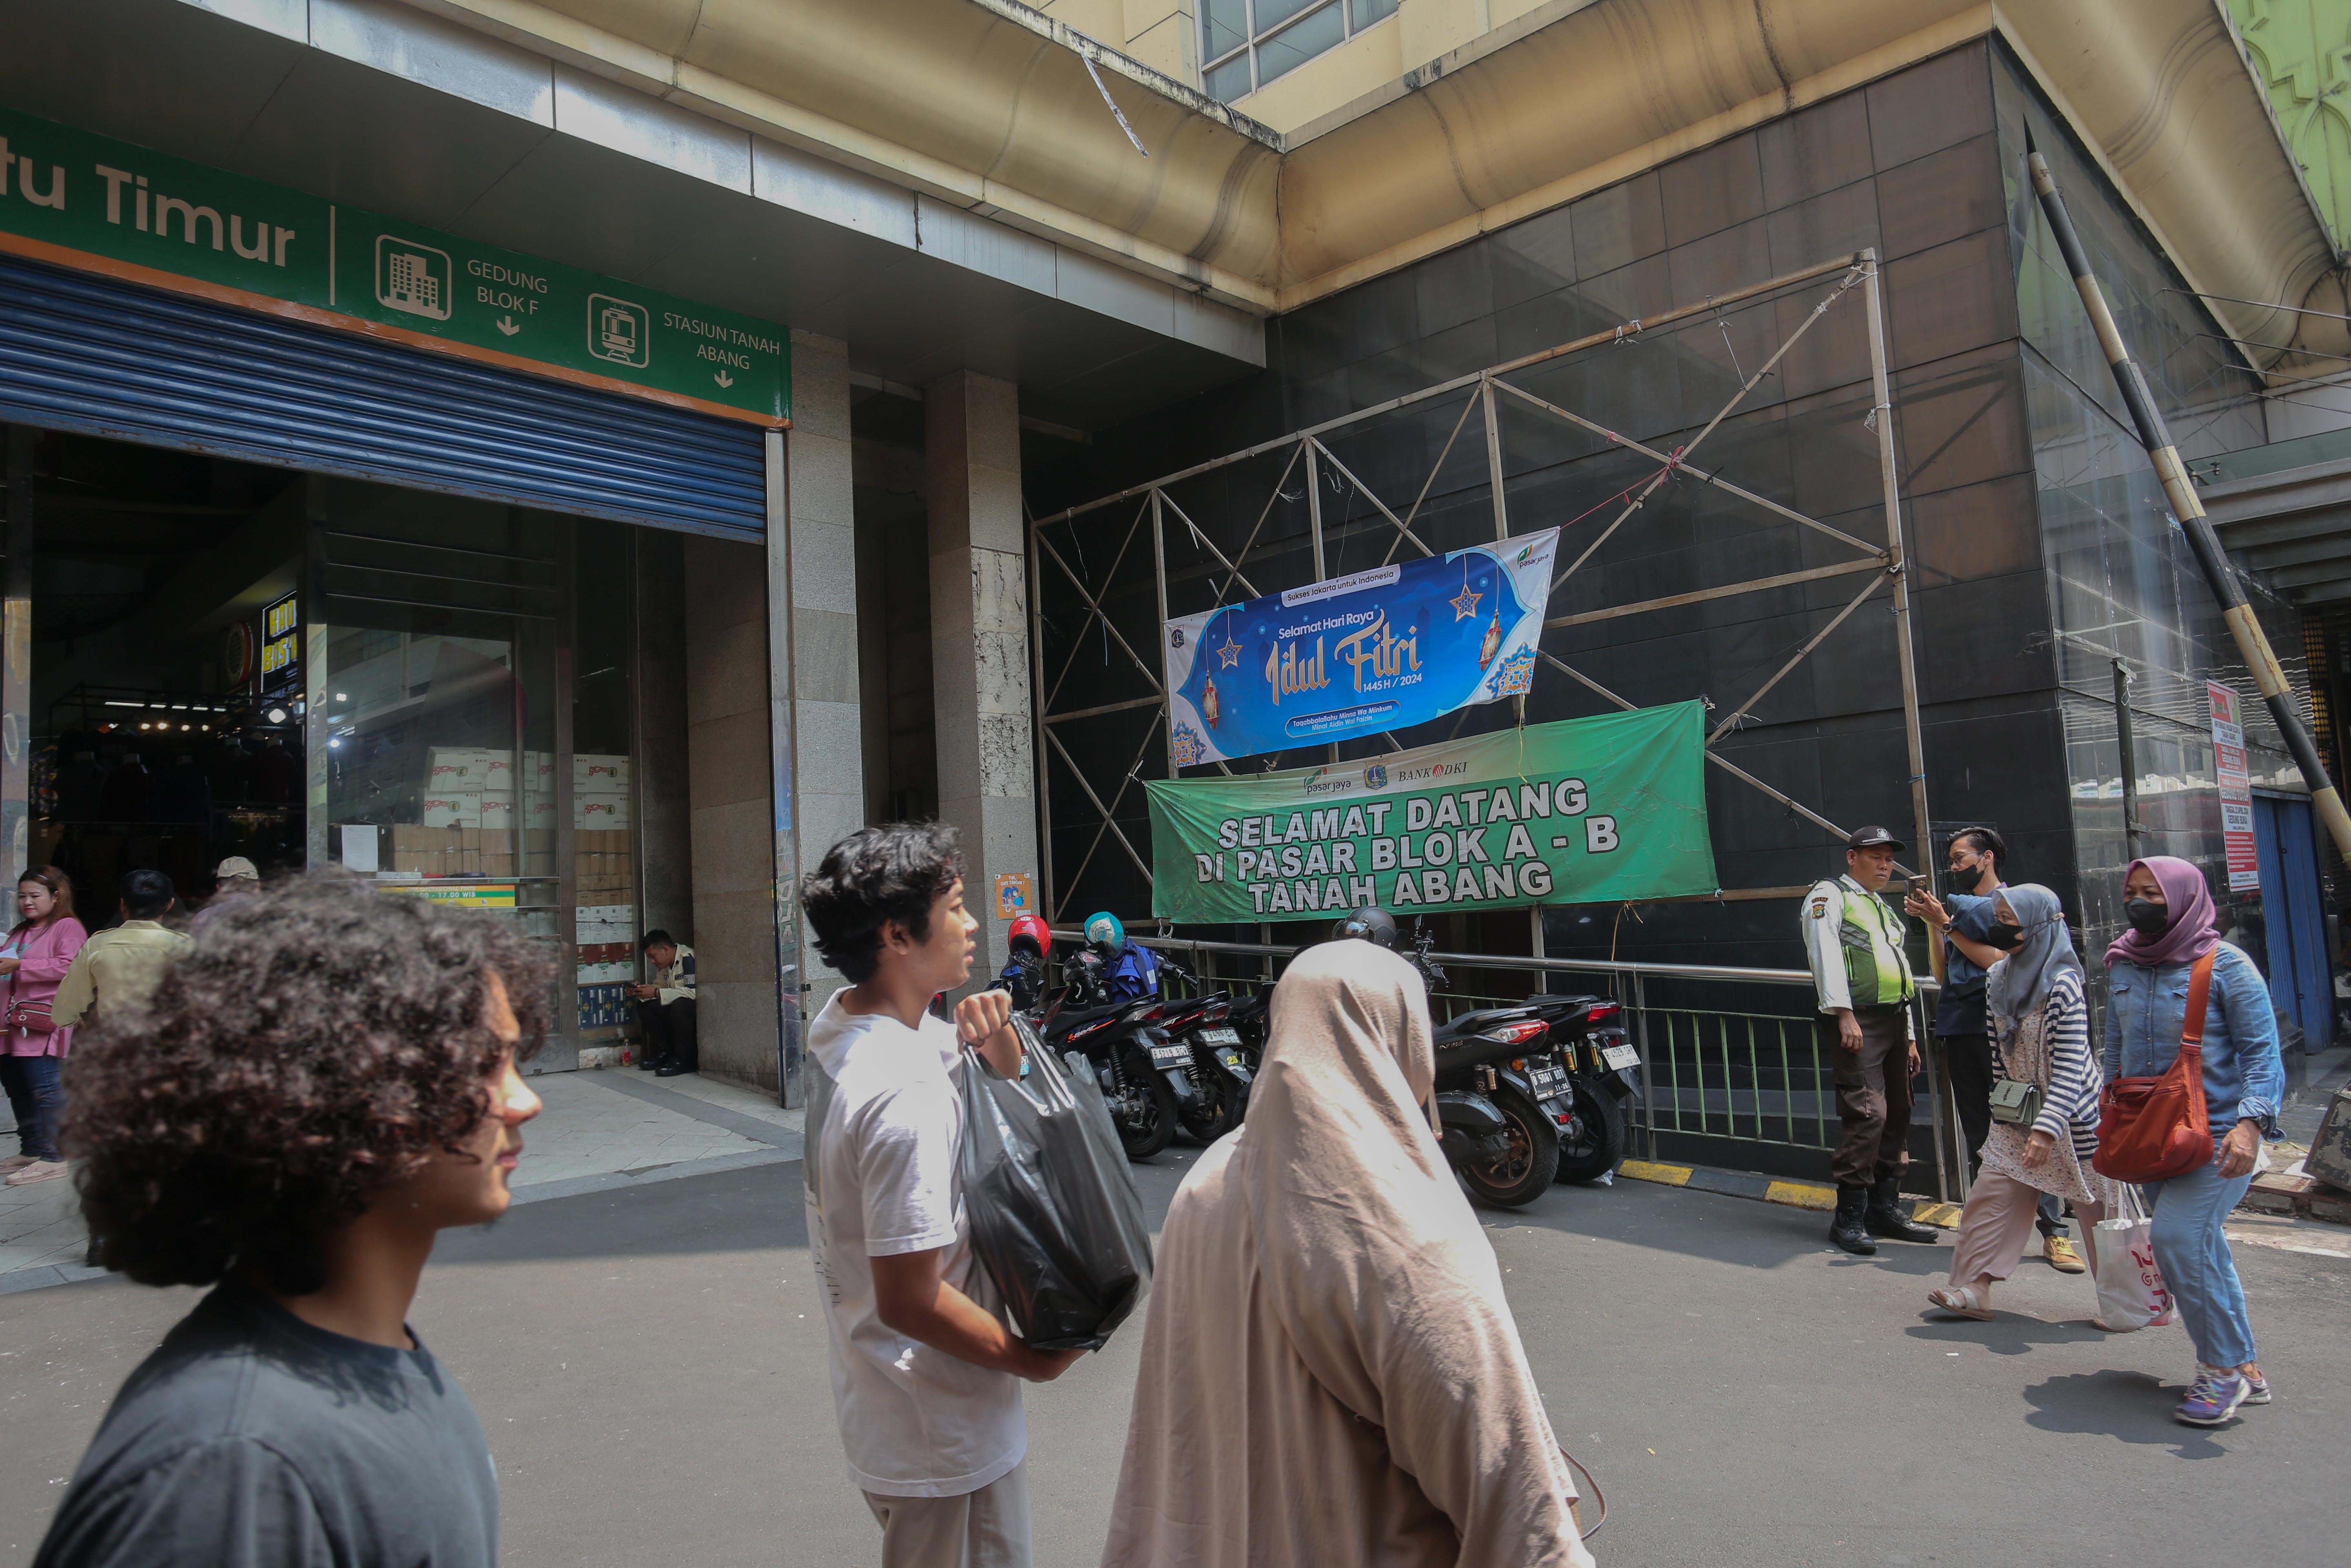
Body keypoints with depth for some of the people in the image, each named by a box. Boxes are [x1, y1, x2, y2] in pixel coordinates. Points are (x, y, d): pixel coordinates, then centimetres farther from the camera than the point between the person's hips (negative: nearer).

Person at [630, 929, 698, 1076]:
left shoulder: (688, 959, -21)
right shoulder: (664, 965, 7)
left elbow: (693, 992, -31)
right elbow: (659, 987, 17)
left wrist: (656, 993, -27)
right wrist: (641, 992, -5)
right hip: (678, 1009, 9)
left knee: (680, 1005, -36)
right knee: (644, 1006, -2)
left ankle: (684, 1060, -23)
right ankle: (665, 1053, 1)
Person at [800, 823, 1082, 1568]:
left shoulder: (837, 1021, -2)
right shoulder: (907, 1096, -31)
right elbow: (910, 1301, -27)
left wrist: (997, 1045, -11)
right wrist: (1031, 1361, -14)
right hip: (945, 1437, -9)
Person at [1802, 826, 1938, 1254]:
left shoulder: (1886, 910, 26)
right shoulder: (1830, 895, 0)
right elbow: (1825, 952, -13)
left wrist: (1909, 1037, 22)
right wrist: (1843, 1013, -22)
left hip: (1893, 1021, 9)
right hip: (1856, 1021, -9)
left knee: (1897, 1115, 9)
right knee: (1868, 1114, -15)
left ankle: (1885, 1207, 18)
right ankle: (1849, 1216, -10)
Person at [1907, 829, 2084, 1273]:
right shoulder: (1955, 904, 18)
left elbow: (2001, 962, -11)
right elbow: (1944, 973, 13)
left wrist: (1948, 925, -9)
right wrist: (1931, 923, 5)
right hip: (1960, 1029, 6)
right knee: (1978, 1132, 8)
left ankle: (2054, 1231, -3)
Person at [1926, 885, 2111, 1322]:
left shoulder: (2062, 984, -20)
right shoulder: (1999, 978, 2)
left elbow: (2070, 1067, -23)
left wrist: (2047, 1127, -28)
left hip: (2071, 1113, -7)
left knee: (2098, 1209, 6)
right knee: (1991, 1195, 1)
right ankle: (1975, 1289, 4)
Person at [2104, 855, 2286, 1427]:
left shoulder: (2225, 965, -9)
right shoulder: (2123, 967, 8)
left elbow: (2262, 1052, -11)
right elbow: (2116, 1047, 18)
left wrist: (2250, 1122, -22)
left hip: (2217, 1131, -6)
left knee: (2179, 1236, -17)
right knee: (2202, 1250, 10)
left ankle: (2223, 1369, -2)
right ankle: (2244, 1370, 22)